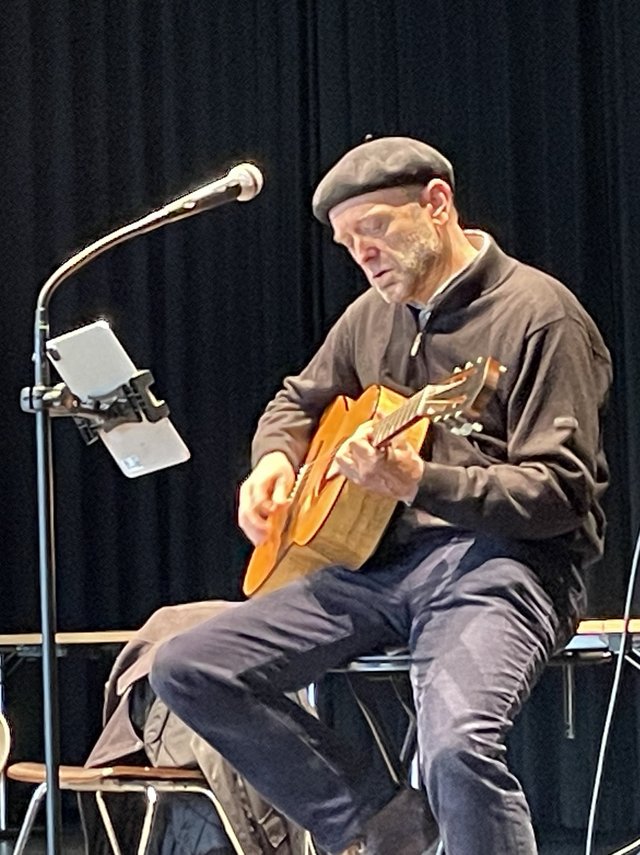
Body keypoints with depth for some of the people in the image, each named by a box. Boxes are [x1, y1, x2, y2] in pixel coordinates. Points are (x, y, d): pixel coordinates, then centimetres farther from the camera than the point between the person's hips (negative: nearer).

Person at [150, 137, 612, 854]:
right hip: (381, 558, 8)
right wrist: (276, 460, 8)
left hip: (503, 560, -8)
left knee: (458, 749, -36)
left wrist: (420, 484, -28)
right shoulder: (374, 315, 14)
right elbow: (298, 400, 32)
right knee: (185, 670, -5)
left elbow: (560, 492, -15)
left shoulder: (540, 316, -9)